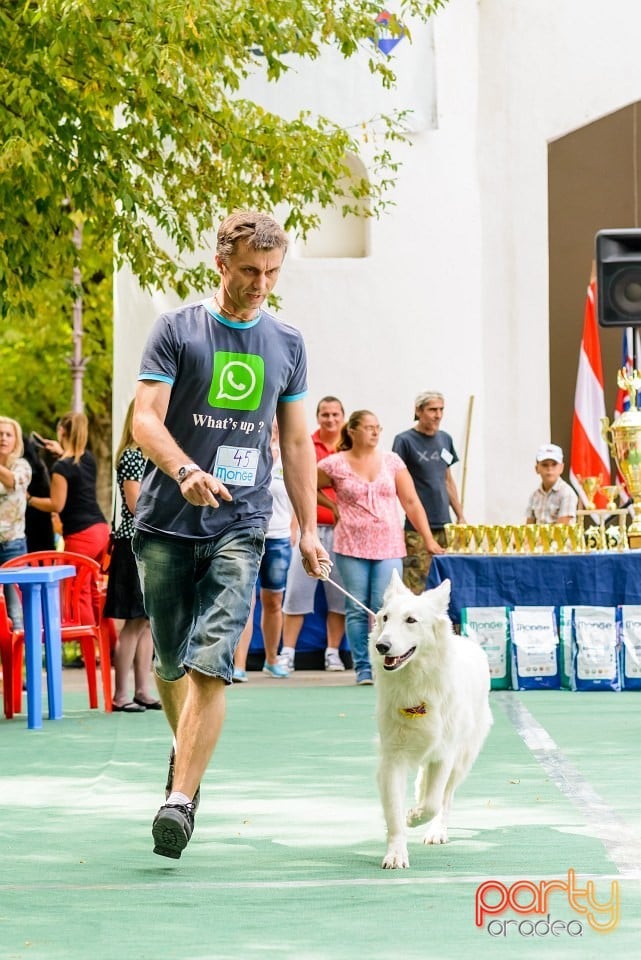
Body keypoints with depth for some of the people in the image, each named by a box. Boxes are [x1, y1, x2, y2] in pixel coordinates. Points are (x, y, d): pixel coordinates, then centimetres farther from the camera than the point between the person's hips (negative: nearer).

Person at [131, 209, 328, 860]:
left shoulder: (286, 344, 10)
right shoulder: (176, 330, 1)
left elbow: (295, 442, 16)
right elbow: (145, 419, -7)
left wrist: (308, 528, 11)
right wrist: (186, 472, -26)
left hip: (239, 528, 0)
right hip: (165, 523, 0)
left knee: (210, 667, -13)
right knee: (170, 661, 11)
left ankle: (180, 798, -15)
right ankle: (185, 747, 38)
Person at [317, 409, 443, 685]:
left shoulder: (391, 461, 7)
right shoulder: (335, 464, 1)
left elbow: (411, 502, 7)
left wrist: (428, 539, 3)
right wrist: (333, 506, 6)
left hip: (389, 547, 1)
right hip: (351, 548, -1)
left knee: (385, 608, -8)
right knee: (356, 610, 1)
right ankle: (363, 668, 6)